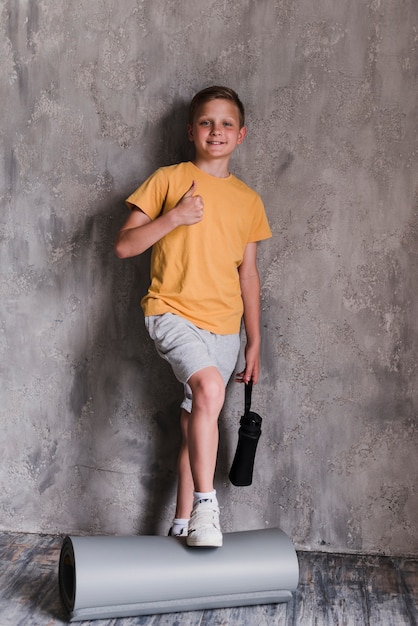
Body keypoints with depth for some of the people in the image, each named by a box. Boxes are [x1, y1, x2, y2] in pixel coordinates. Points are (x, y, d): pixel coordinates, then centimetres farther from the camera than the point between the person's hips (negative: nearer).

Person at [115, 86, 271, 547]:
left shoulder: (248, 201, 11)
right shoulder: (168, 180, 0)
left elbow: (248, 275, 15)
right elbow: (124, 245, -3)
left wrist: (254, 342, 13)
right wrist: (174, 217, -16)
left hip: (222, 326, 4)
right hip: (172, 312, -4)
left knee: (197, 422, 9)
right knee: (209, 386, -30)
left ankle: (183, 524, 21)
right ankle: (204, 501, -19)